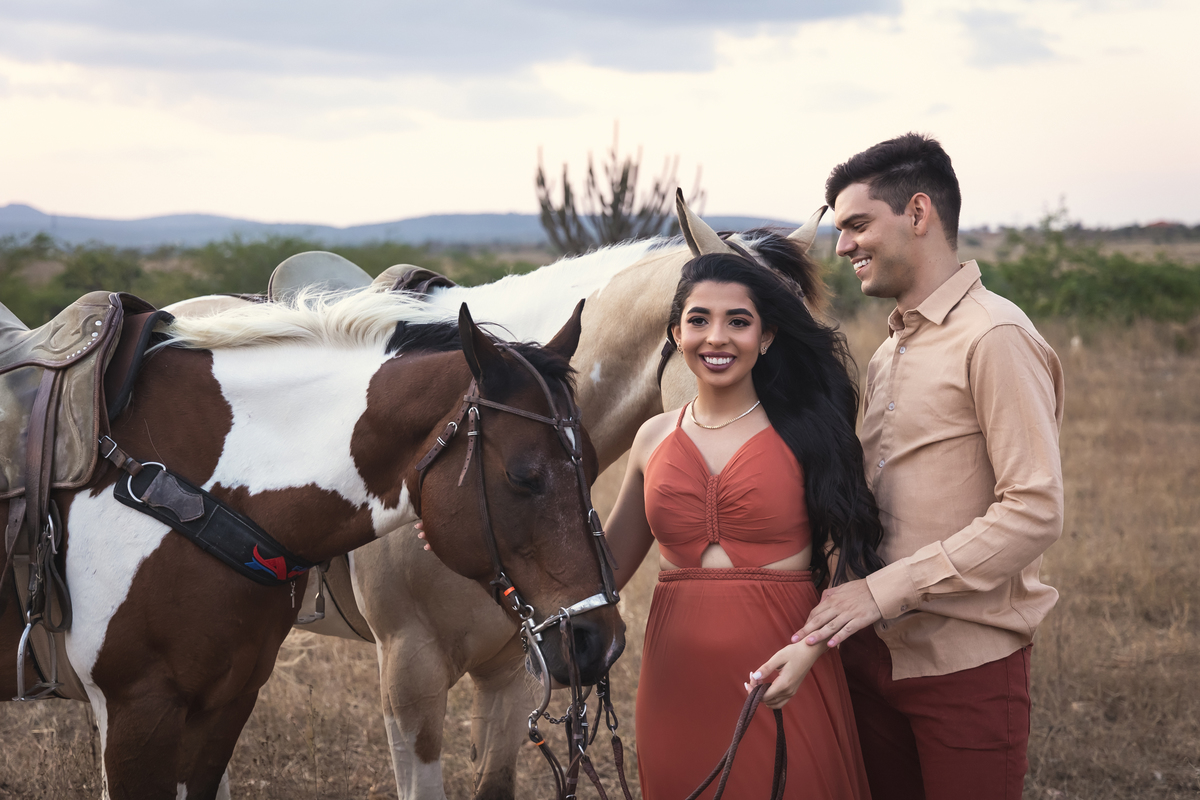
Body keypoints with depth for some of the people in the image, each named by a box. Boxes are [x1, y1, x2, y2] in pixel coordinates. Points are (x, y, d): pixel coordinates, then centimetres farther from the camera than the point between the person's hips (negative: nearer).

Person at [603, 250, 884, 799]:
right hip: (677, 683, 3)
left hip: (782, 684, -3)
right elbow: (608, 566, 13)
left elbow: (848, 563, -5)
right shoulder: (655, 439, 9)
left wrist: (809, 648, -22)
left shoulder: (805, 432, -1)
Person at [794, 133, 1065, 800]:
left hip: (967, 664, -8)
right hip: (875, 652, 8)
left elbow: (1035, 510, -21)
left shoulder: (995, 336, -14)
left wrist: (888, 588, -21)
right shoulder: (889, 354, 15)